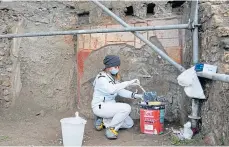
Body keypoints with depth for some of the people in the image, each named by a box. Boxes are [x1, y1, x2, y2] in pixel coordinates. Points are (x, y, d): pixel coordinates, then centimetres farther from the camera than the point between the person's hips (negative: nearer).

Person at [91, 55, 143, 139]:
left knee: (129, 124, 4)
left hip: (111, 105, 9)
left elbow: (121, 91, 6)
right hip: (100, 106, -9)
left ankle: (103, 121, 12)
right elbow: (111, 89, -35)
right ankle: (111, 128, -12)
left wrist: (135, 95, -8)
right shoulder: (101, 77, -17)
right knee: (126, 108, -27)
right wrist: (128, 83, -37)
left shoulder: (114, 77, 11)